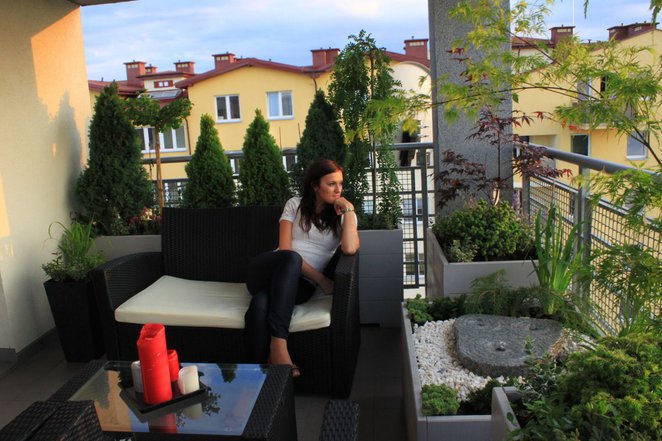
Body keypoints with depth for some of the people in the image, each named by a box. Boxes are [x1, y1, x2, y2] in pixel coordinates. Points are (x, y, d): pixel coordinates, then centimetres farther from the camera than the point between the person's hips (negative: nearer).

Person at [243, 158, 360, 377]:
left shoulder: (342, 216, 10)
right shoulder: (295, 205, 9)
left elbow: (350, 249, -14)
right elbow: (285, 249, -5)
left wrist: (349, 209, -8)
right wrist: (321, 279, -12)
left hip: (300, 283, 0)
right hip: (266, 271, 0)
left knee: (261, 303, -36)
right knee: (291, 258, -39)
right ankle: (278, 342, -43)